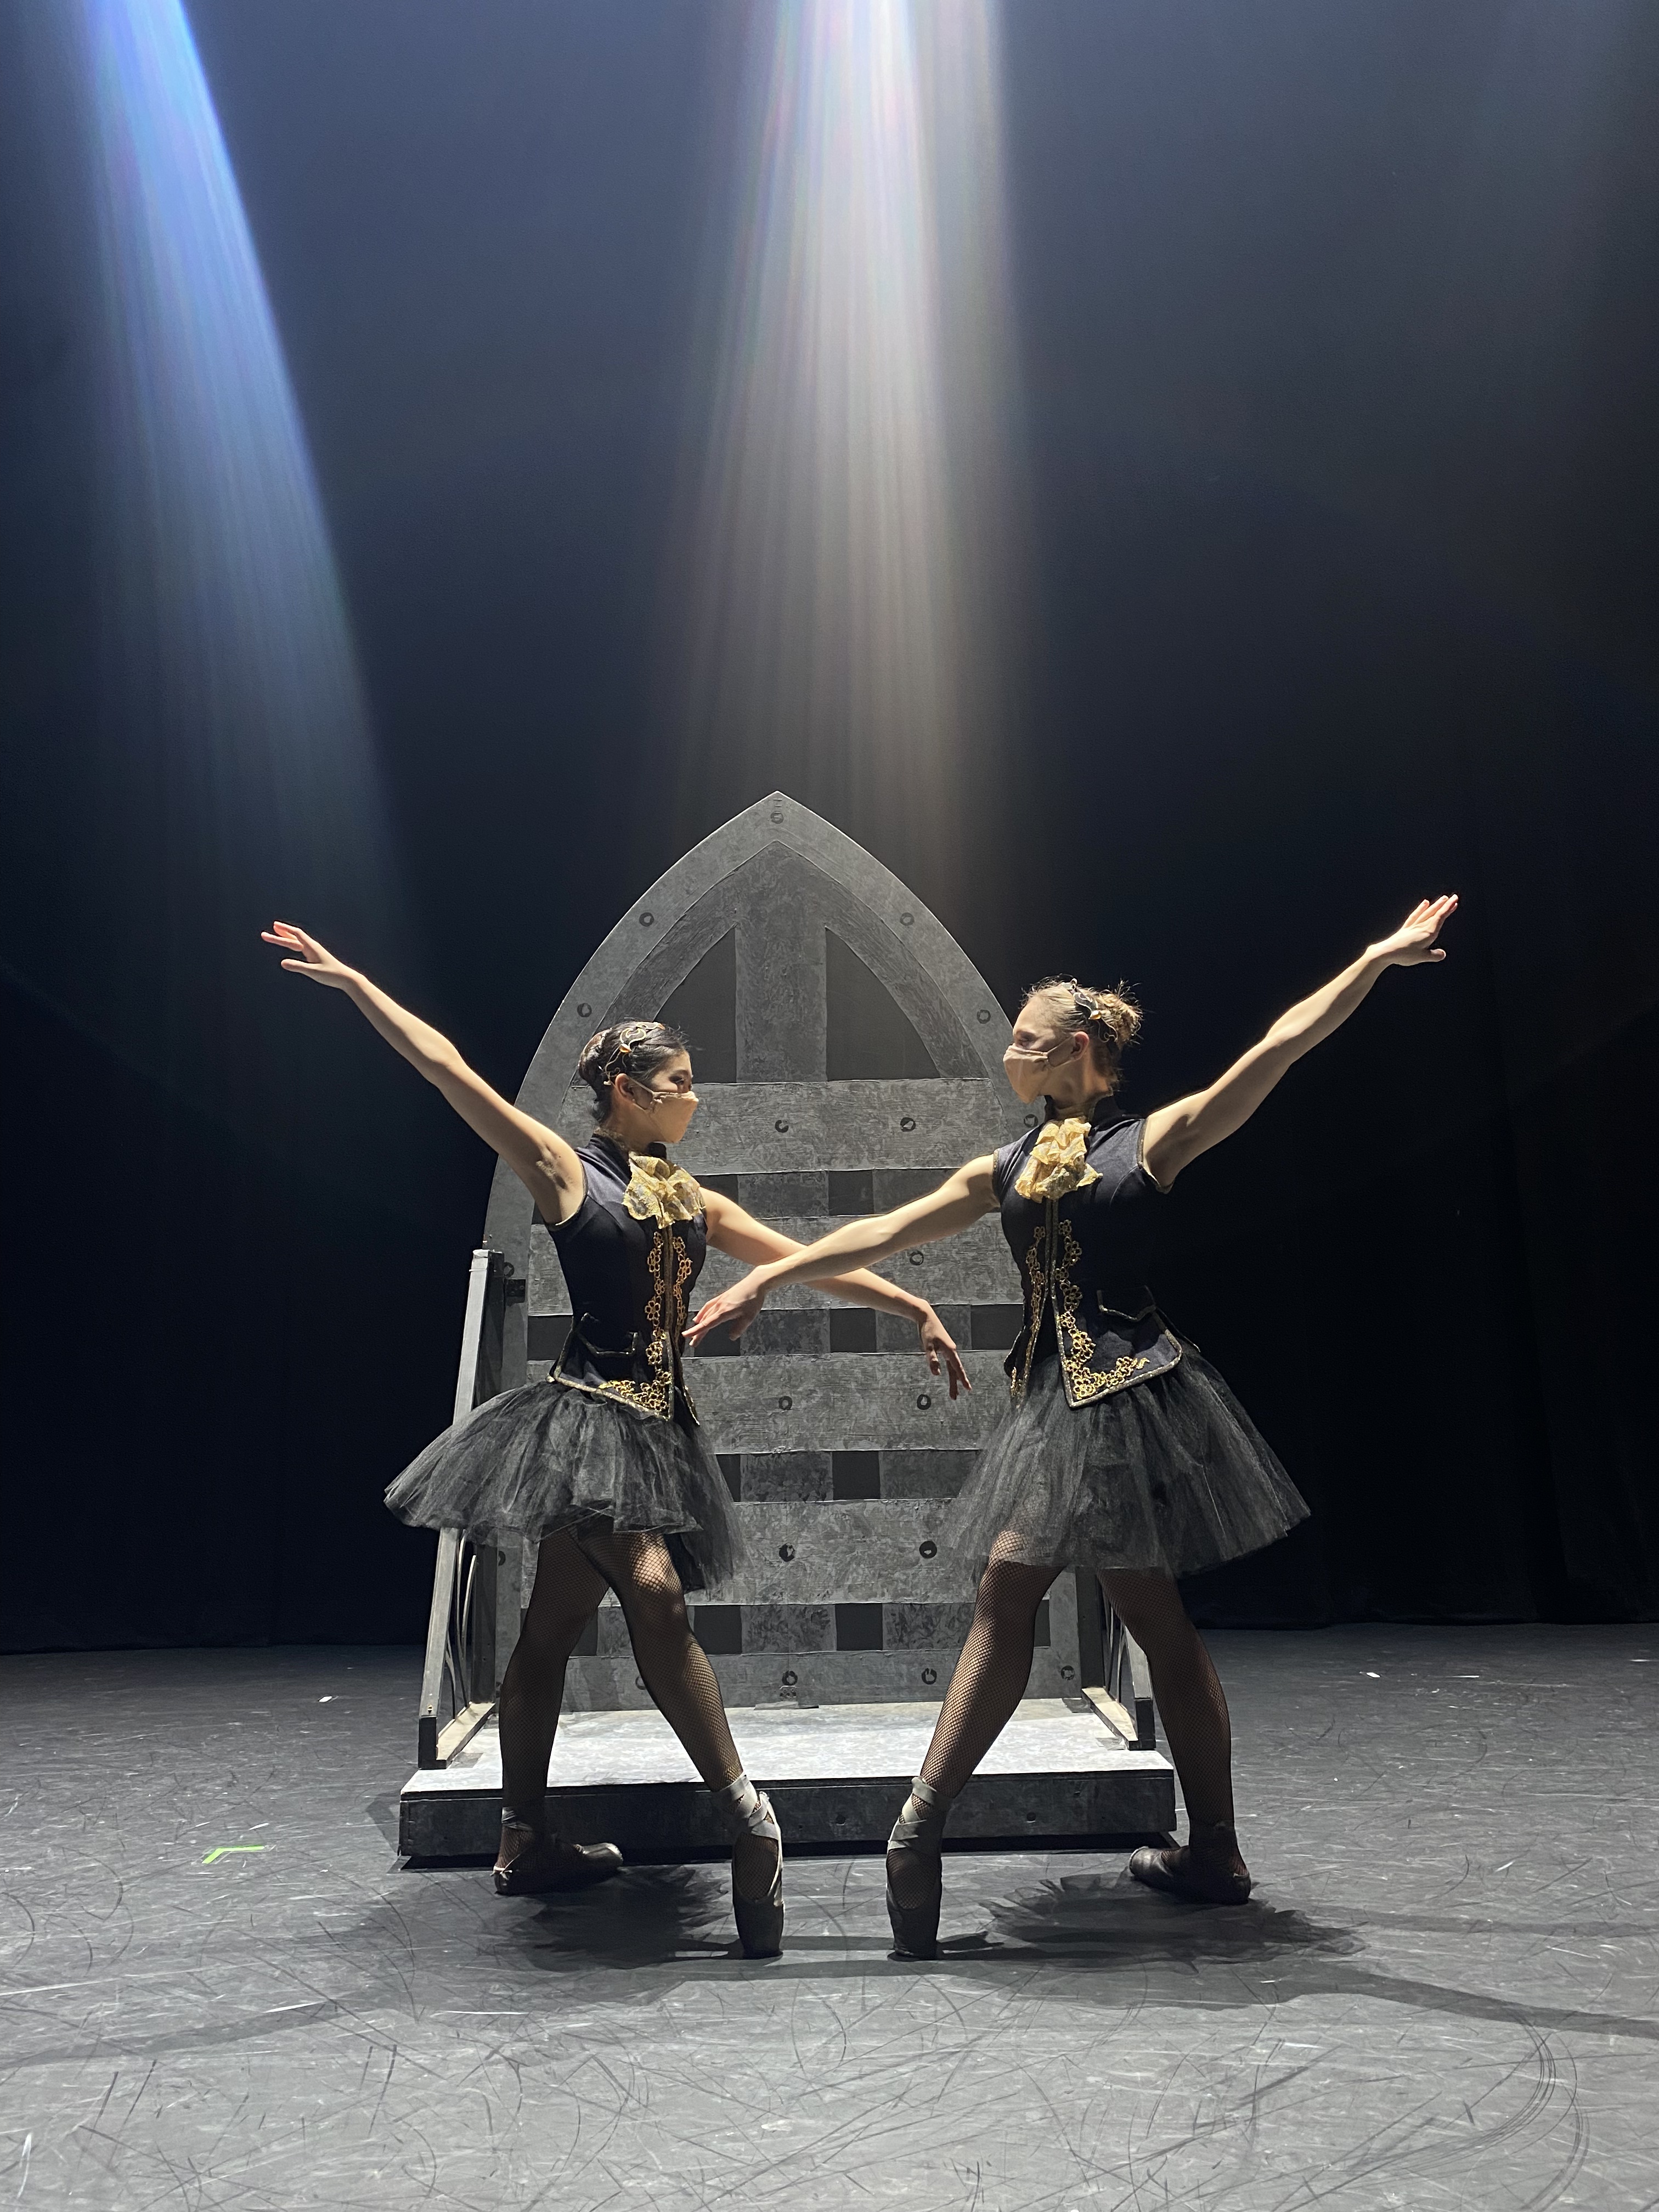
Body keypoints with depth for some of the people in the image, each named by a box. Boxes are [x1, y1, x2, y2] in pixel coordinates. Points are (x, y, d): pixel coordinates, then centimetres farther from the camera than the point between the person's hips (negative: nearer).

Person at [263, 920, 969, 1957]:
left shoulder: (694, 1202, 15)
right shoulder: (565, 1168, -1)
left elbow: (815, 1260, 14)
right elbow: (452, 1071, -6)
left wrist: (915, 1306, 11)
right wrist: (352, 982, -9)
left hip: (655, 1427, 6)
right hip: (589, 1413, -6)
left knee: (556, 1624, 11)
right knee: (655, 1593, -20)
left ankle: (526, 1842, 20)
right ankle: (746, 1811, -14)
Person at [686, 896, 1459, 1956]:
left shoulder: (1149, 1142, -2)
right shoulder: (1005, 1171, 14)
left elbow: (1277, 1049, -7)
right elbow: (887, 1231, 13)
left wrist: (1378, 957, -11)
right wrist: (768, 1275, 10)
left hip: (1134, 1391, -6)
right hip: (1052, 1400, 6)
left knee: (1157, 1618, -1)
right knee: (1005, 1594, 4)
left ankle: (1215, 1853, 10)